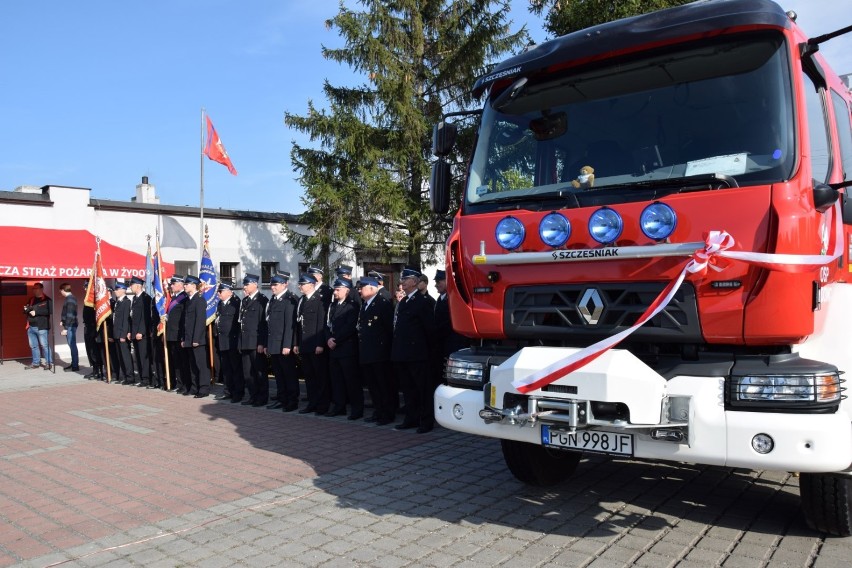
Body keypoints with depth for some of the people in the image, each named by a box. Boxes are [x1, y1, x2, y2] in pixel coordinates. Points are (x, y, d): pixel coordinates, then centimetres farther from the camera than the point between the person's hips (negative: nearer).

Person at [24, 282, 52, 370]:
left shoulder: (47, 300, -4)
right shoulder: (31, 300, 18)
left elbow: (50, 311, -17)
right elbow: (26, 310, 25)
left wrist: (36, 312, -18)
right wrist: (26, 309, 1)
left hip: (42, 327, -7)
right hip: (31, 327, 7)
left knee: (44, 345, -6)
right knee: (33, 346, 10)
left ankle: (48, 363, 1)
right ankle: (36, 363, 18)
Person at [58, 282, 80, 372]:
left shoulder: (70, 300, -17)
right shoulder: (69, 298, 13)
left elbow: (70, 315, -21)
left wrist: (66, 328, -21)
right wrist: (62, 320, 9)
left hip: (70, 326, -10)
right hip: (69, 326, 10)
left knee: (72, 345, -5)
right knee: (72, 345, 14)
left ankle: (75, 366, -1)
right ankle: (73, 363, 21)